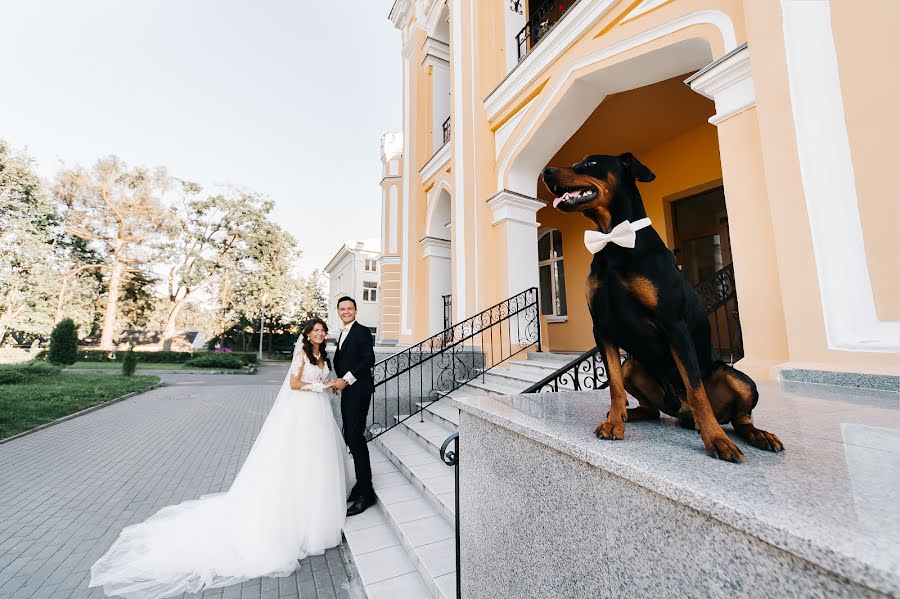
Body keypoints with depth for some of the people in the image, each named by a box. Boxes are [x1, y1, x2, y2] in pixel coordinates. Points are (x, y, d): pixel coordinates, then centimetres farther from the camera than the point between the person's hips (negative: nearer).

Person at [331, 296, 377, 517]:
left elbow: (369, 359, -18)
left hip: (359, 390, -8)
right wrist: (338, 380, 5)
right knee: (351, 438, 11)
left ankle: (366, 493, 4)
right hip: (347, 391, 8)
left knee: (355, 437, -7)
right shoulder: (343, 334, 19)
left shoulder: (362, 331, -8)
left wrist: (346, 379, -17)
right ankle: (361, 484, 23)